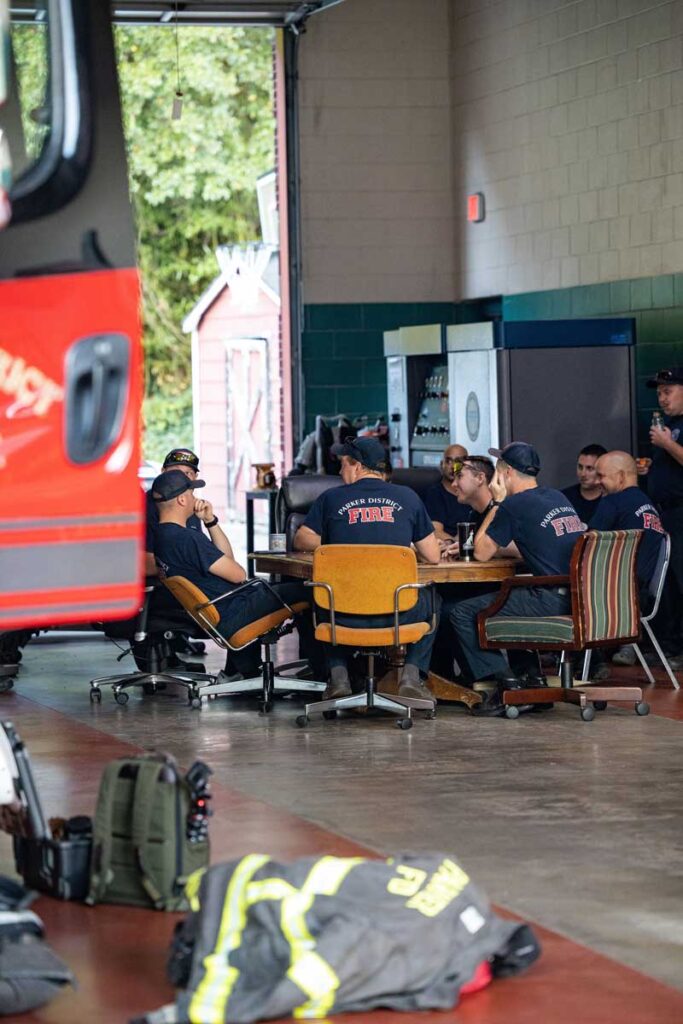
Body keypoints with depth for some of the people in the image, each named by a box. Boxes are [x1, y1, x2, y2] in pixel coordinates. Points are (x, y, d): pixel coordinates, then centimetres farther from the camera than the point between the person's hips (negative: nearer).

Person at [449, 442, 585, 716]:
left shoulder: (514, 504, -6)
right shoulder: (557, 497, 19)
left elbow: (481, 553, 4)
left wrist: (497, 503, 10)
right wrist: (498, 546, 33)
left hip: (553, 601, -9)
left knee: (462, 614, -3)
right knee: (504, 596, 33)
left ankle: (506, 682, -6)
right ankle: (531, 678, 29)